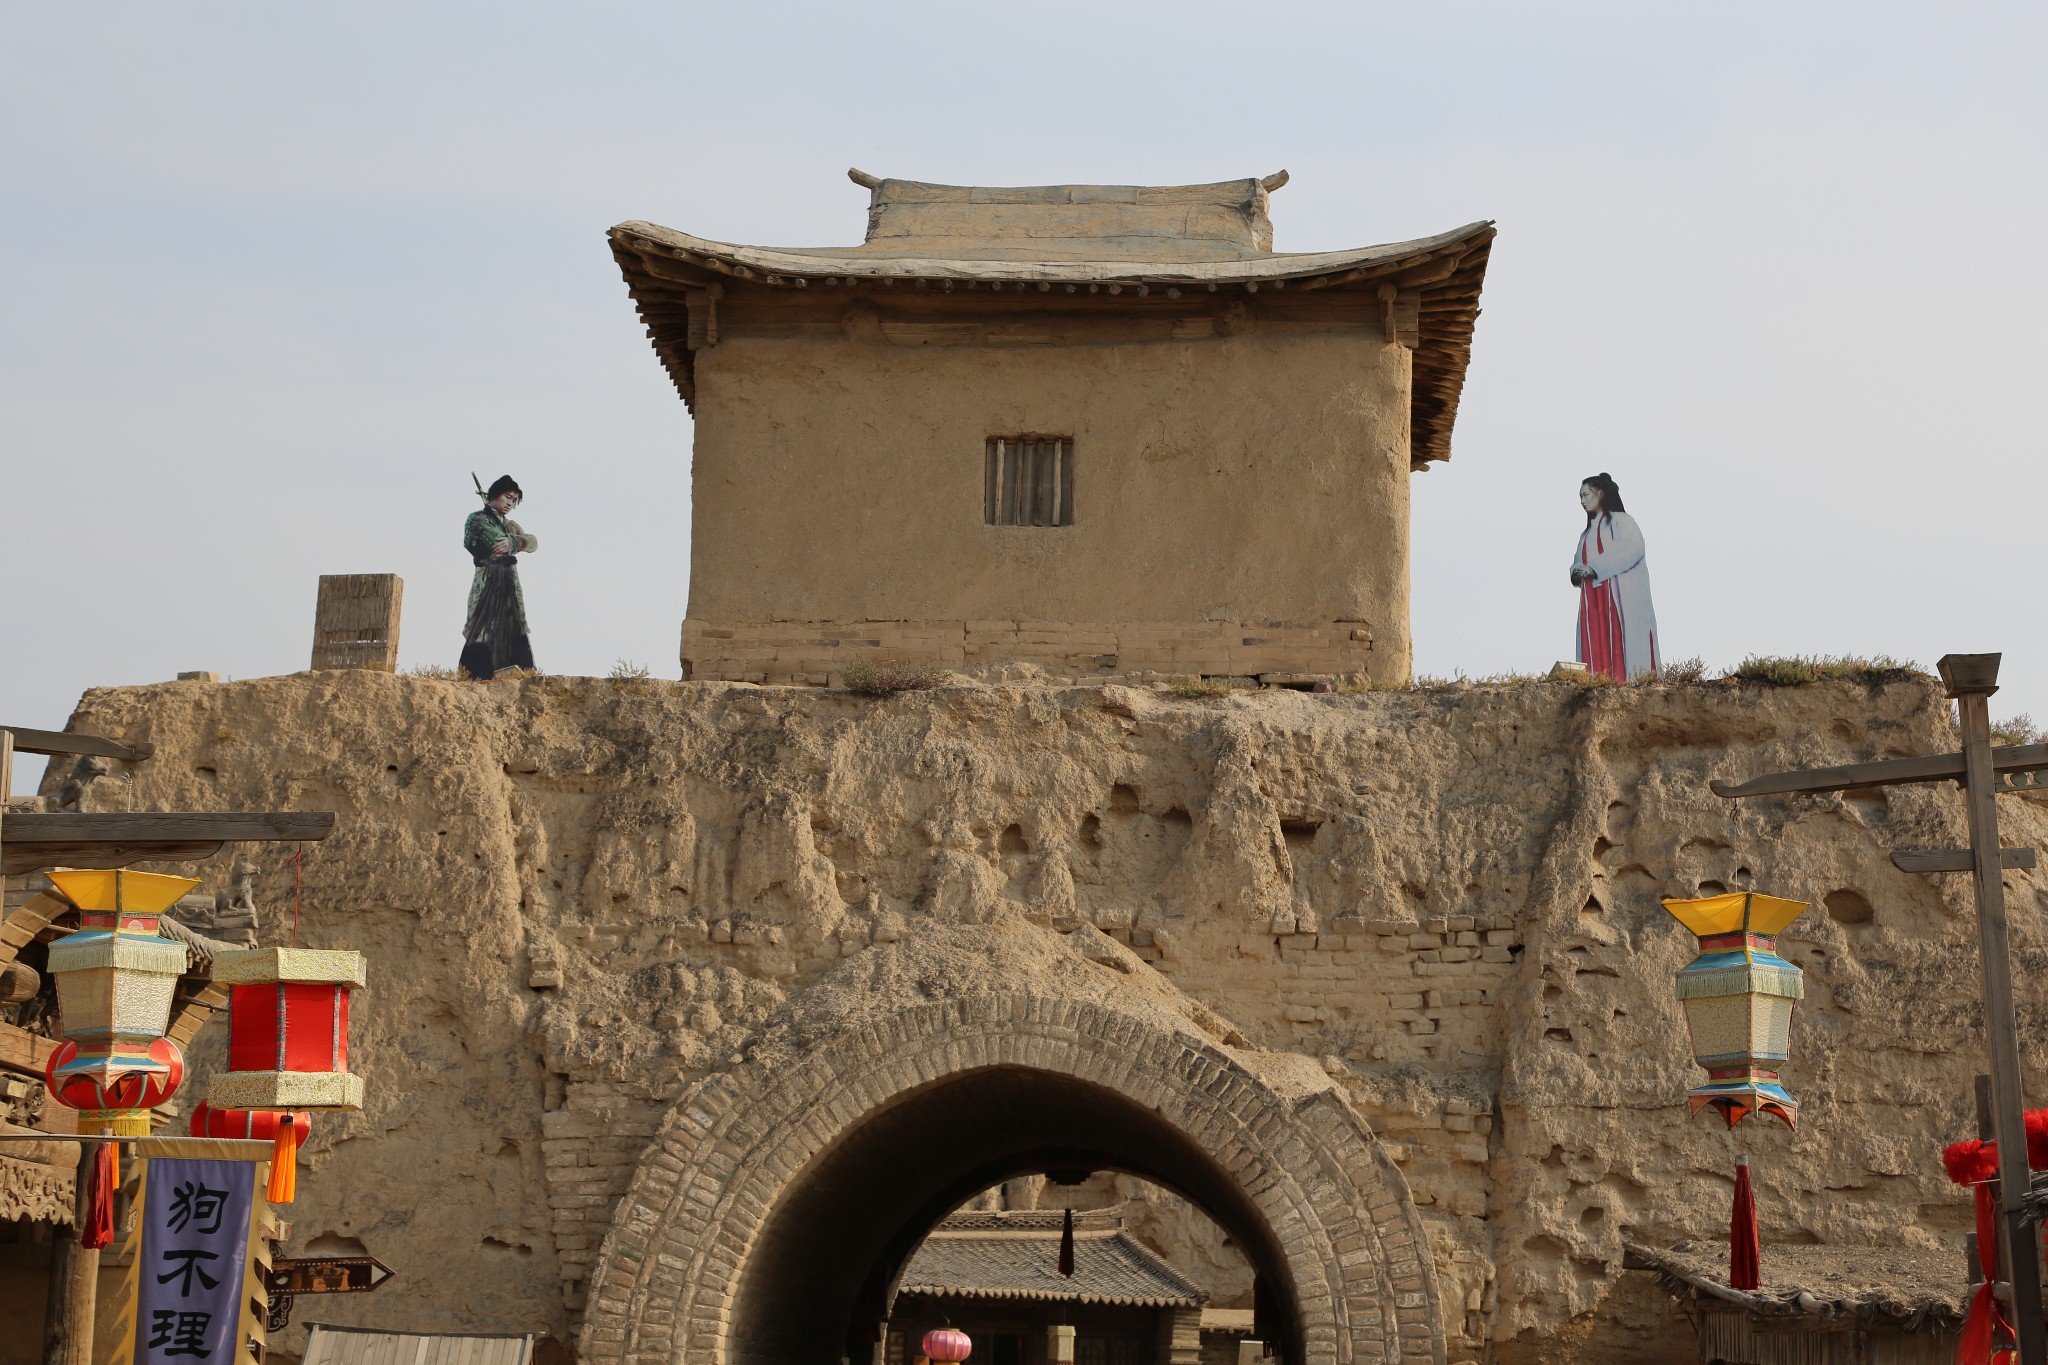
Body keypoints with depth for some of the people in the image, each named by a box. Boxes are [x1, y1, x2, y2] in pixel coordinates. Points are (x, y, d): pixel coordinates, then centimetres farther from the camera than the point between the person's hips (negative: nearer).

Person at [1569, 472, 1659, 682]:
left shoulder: (1621, 521, 2)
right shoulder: (1587, 532, 24)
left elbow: (1633, 549, -14)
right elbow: (1579, 563, 25)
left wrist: (1594, 568, -17)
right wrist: (1577, 572, -2)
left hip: (1620, 600, -6)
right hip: (1593, 602, 6)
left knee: (1623, 646, -12)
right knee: (1595, 650, -3)